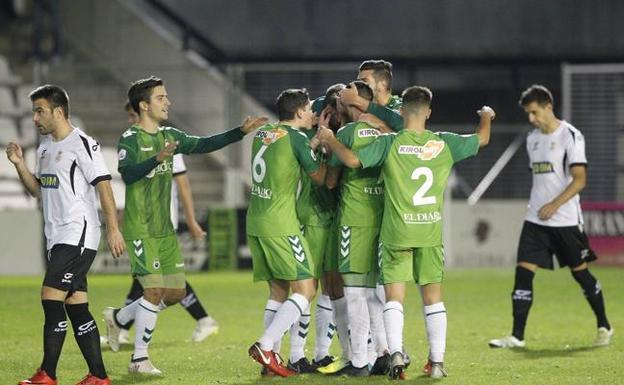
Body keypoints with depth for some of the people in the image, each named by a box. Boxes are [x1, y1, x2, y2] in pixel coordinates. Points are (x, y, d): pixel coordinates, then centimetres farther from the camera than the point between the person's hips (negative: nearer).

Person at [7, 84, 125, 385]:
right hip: (57, 237, 9)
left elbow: (103, 186, -13)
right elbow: (38, 190, 23)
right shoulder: (45, 147, 17)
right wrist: (20, 165, 7)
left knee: (51, 298, -14)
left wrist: (112, 229, -19)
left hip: (78, 234, -9)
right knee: (76, 307, 7)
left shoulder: (82, 144, -9)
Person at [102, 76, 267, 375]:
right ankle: (139, 359, -2)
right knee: (155, 290, -13)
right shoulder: (130, 139, -12)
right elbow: (127, 174, -27)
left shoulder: (169, 136, 11)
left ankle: (118, 317, 27)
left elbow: (204, 144, 15)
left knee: (175, 293, 7)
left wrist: (241, 131, 7)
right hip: (140, 229, -8)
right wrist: (158, 158, -42)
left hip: (165, 229, 8)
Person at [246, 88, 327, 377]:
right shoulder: (296, 138, -9)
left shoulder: (262, 134, 13)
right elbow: (320, 177, 0)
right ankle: (266, 345, -18)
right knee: (306, 288, -6)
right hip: (280, 225, -8)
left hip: (255, 223, 8)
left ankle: (272, 356, 8)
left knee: (278, 290, 14)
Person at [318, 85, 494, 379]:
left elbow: (352, 159, -16)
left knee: (394, 297, 3)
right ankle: (437, 361, 8)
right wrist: (486, 116, 37)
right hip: (431, 233, 2)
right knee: (433, 297, 9)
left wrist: (330, 140, 2)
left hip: (396, 232, -2)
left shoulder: (390, 143, -9)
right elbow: (482, 138, 15)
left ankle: (396, 353, -14)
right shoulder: (444, 144, 0)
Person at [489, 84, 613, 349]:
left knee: (580, 273, 3)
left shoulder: (570, 136, -9)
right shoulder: (532, 139, 12)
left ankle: (604, 327, 21)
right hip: (535, 219, 6)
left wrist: (555, 205, -23)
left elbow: (579, 180, -15)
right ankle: (517, 336, -6)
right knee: (523, 272, -6)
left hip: (566, 220, -6)